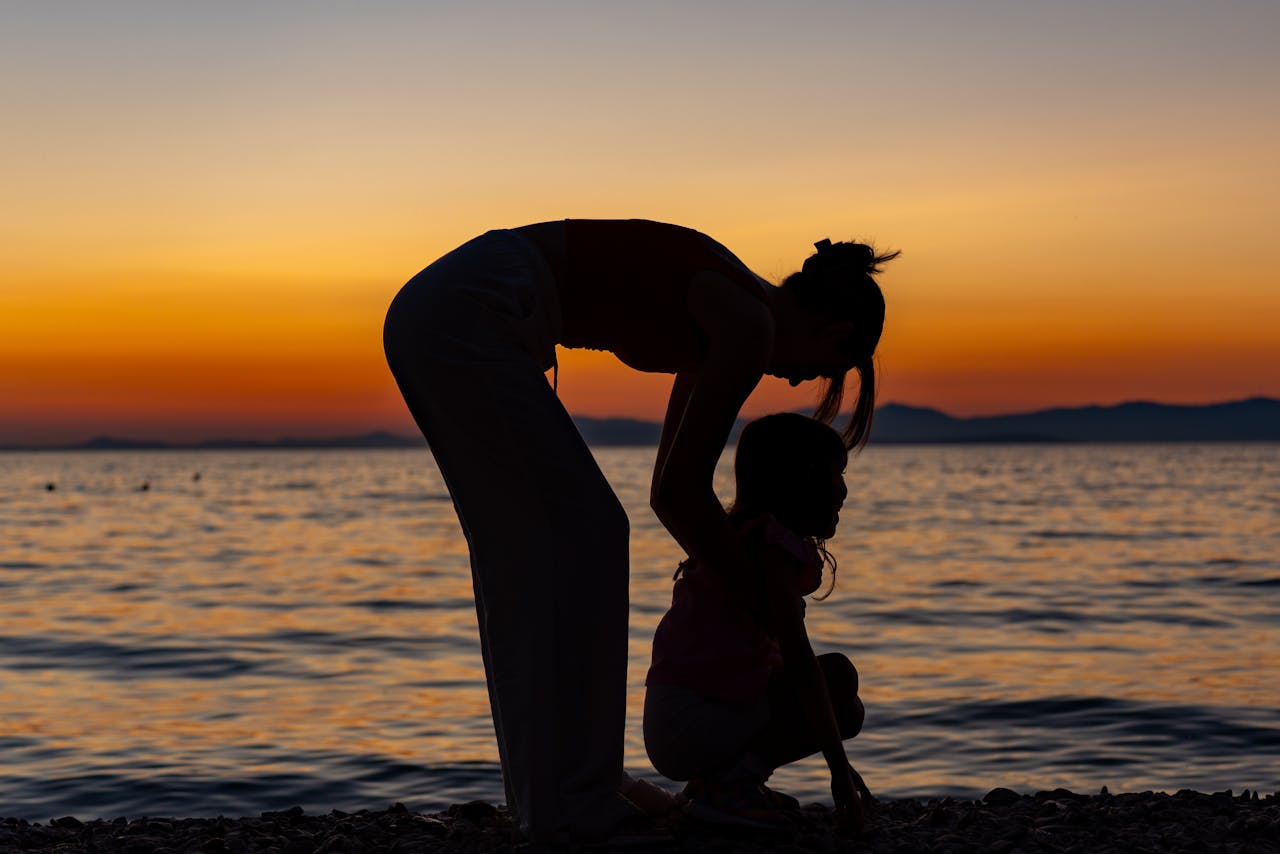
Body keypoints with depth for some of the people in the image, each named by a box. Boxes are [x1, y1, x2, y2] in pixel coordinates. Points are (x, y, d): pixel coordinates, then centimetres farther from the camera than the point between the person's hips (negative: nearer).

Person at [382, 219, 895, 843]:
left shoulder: (719, 321, 22)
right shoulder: (753, 328, -5)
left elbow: (669, 491, 29)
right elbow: (679, 491, -4)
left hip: (425, 309, 10)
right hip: (471, 317, -10)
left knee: (521, 551, 13)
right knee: (580, 535, -4)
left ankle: (541, 797, 20)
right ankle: (571, 803, 0)